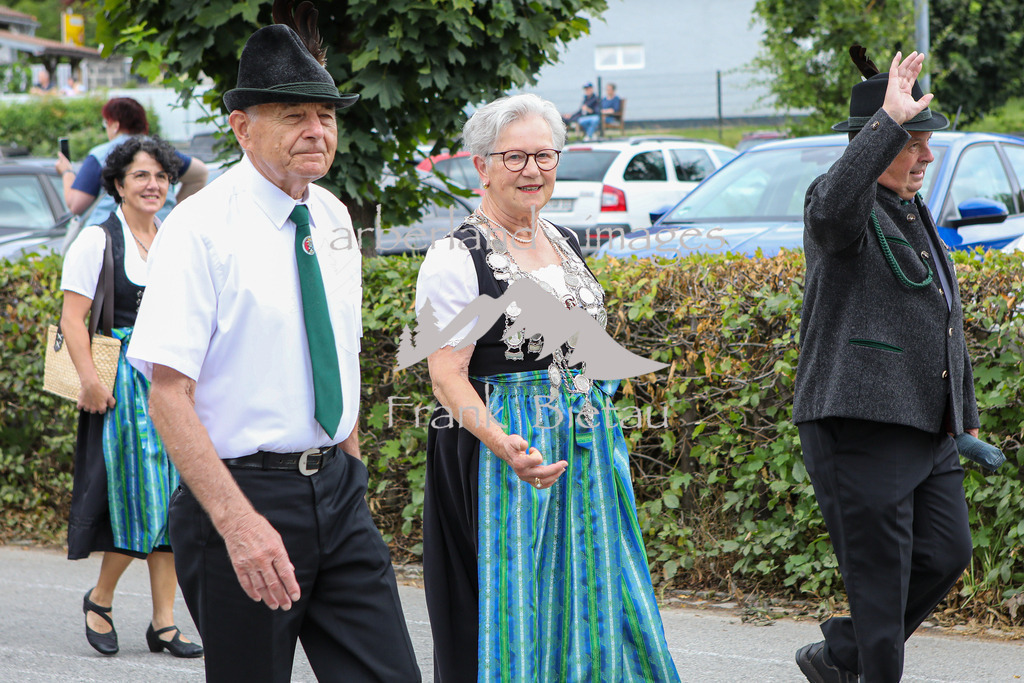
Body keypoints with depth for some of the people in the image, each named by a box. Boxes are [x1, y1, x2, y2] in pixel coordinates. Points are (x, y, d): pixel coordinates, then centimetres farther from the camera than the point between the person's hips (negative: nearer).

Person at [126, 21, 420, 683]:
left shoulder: (334, 218, 9)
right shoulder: (201, 227, -13)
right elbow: (170, 396, -18)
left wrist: (352, 474, 17)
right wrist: (239, 523, -26)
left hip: (337, 488, 6)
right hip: (241, 493, -6)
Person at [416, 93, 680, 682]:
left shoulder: (567, 245, 11)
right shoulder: (456, 257, -11)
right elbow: (448, 376, -17)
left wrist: (602, 431, 18)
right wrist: (504, 444, -32)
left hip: (587, 447, 7)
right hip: (500, 449, -7)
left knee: (591, 597, 11)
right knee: (513, 611, -3)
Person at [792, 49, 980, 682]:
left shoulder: (914, 214, 19)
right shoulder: (852, 209, -10)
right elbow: (833, 208, -40)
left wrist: (966, 412, 27)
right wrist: (891, 119, -36)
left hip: (929, 429, 9)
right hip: (862, 424, -9)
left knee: (947, 554, 8)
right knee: (881, 578, -4)